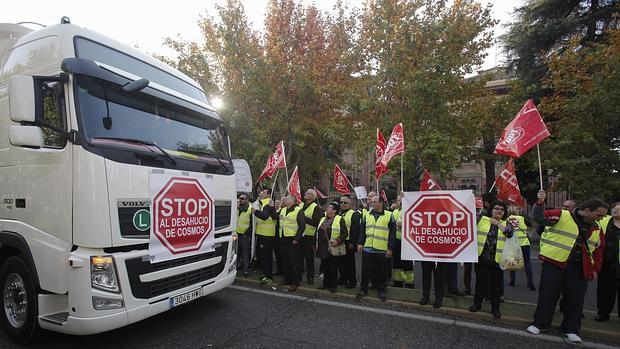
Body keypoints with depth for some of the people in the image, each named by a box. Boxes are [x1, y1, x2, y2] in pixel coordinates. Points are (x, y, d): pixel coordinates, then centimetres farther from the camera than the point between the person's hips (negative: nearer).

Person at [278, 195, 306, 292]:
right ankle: (287, 279, 29)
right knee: (285, 261, 15)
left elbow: (302, 225, -14)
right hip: (283, 239, 8)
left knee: (294, 262, -1)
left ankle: (295, 282, 8)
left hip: (293, 240, -8)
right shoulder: (282, 210, 15)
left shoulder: (298, 210, -9)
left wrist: (297, 238, -17)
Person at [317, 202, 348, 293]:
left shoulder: (339, 220, -7)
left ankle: (333, 285, 18)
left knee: (333, 268, 4)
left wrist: (337, 241, -22)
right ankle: (326, 283, 29)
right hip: (323, 248, 6)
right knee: (325, 267, 15)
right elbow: (318, 232, 19)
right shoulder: (323, 219, 14)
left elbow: (344, 233, -11)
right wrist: (316, 244, 16)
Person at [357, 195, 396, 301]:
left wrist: (390, 248, -6)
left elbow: (392, 233, -2)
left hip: (382, 250, -3)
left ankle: (381, 290, 23)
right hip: (367, 249, 3)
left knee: (381, 272, 8)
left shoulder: (389, 215, -2)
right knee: (366, 270, 8)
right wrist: (360, 243, 4)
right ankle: (363, 289, 22)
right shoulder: (367, 215, 10)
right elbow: (362, 230, 13)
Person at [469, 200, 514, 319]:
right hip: (481, 257, 0)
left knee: (496, 283, 7)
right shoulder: (482, 219, 6)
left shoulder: (506, 223, 7)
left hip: (497, 259, 0)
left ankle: (495, 307, 23)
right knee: (480, 280, 10)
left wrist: (497, 223, -8)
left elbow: (509, 233, -13)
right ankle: (477, 303, 26)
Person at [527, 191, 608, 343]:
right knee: (547, 295, 2)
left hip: (580, 269, 5)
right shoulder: (562, 216, -6)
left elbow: (598, 250, 21)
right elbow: (539, 217, -15)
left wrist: (595, 269, 17)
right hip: (555, 263, -5)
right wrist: (540, 203, -32)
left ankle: (570, 329, 25)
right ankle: (539, 324, 15)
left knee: (575, 300, 9)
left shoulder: (596, 229, 13)